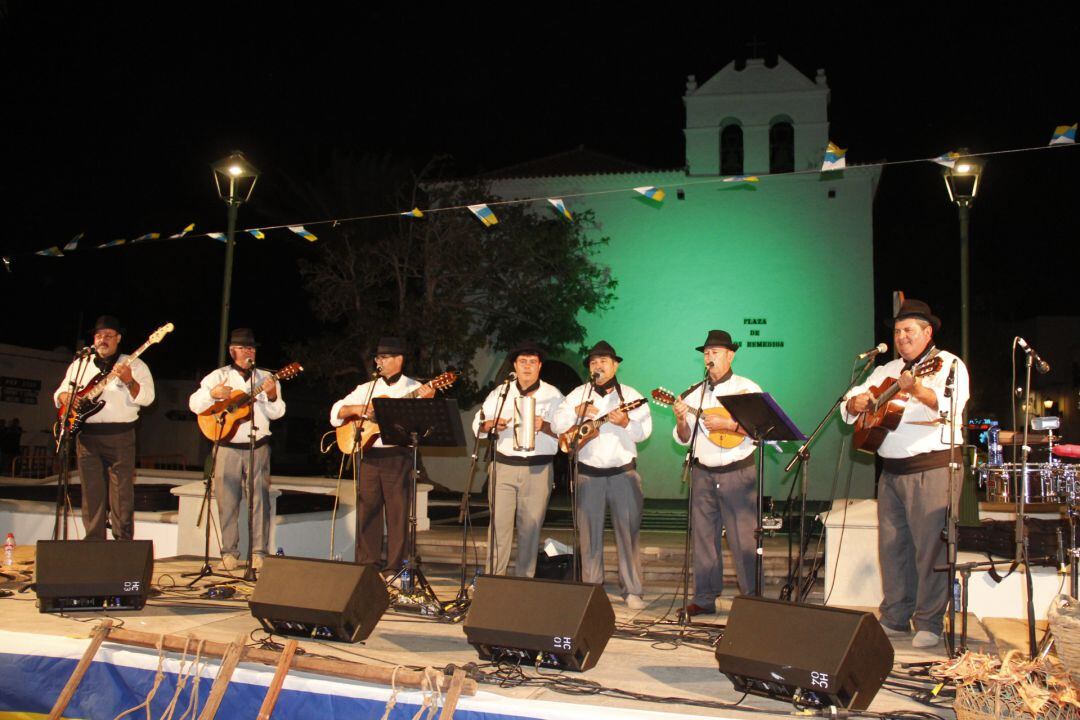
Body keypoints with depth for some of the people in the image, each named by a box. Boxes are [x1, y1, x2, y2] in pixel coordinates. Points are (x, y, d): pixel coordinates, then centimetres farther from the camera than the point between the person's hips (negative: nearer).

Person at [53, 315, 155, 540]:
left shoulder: (134, 365, 5)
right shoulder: (79, 364, 18)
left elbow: (147, 398, -6)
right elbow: (59, 393, 21)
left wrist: (128, 381, -23)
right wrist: (67, 397, -2)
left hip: (120, 435, -3)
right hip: (86, 435, 4)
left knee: (122, 494, -5)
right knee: (91, 494, 5)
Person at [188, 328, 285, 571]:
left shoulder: (266, 378, 10)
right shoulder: (218, 377, 8)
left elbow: (277, 413, 4)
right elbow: (194, 404, 2)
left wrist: (272, 396, -16)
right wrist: (212, 394, -15)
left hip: (258, 447, 1)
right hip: (228, 448, 0)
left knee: (259, 499, -2)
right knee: (227, 500, 2)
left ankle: (258, 552, 5)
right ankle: (229, 552, 11)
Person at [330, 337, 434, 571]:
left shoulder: (414, 388, 4)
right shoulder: (366, 388, 15)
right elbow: (336, 411, 12)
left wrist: (427, 402, -27)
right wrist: (356, 409, -6)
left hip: (398, 456, -4)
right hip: (368, 455, 4)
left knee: (397, 512, -1)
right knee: (367, 510, 6)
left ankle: (394, 567, 6)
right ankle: (367, 565, 14)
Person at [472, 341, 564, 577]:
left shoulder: (553, 395, 6)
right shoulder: (501, 392, 11)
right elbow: (477, 424, 11)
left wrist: (544, 426, -18)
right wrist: (492, 424, -11)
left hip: (538, 469, -1)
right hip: (503, 466, 1)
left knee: (531, 526, 1)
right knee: (499, 522, -2)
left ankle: (525, 578, 11)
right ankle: (494, 576, 6)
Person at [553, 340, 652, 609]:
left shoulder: (631, 395, 5)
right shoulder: (579, 394, 8)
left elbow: (644, 431, -4)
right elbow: (559, 425, 0)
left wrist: (626, 422, -23)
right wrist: (577, 411, -16)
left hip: (623, 472, -1)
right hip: (588, 473, 1)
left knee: (628, 530, -1)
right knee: (589, 533, 5)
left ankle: (632, 590, 6)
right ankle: (591, 589, 15)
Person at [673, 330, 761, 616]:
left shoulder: (747, 388, 0)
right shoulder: (694, 394, 13)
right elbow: (684, 439, 13)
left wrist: (727, 424, -19)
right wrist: (681, 420, -7)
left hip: (737, 472, -4)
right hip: (702, 472, 5)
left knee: (743, 538, -4)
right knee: (704, 536, 8)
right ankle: (705, 599, 16)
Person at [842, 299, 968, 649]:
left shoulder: (948, 365, -2)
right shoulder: (886, 371, 18)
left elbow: (951, 405, -21)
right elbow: (850, 403, 18)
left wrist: (919, 391, -39)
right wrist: (856, 402, -6)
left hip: (932, 468, -6)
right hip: (891, 471, 7)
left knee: (930, 546, -6)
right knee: (892, 545, 8)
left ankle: (929, 623, 3)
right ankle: (895, 619, 17)